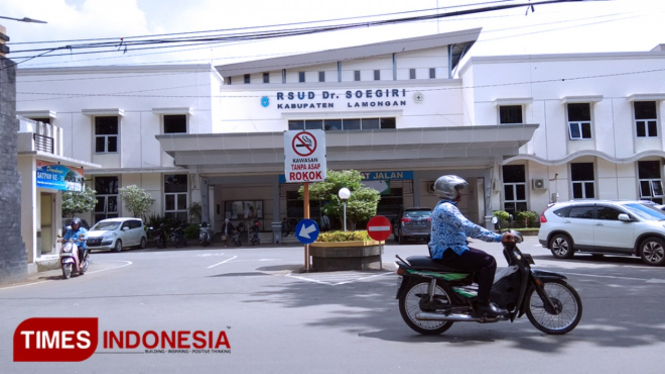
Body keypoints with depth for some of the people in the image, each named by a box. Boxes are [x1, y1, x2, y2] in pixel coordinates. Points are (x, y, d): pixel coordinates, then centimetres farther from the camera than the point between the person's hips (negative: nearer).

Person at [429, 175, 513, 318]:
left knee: (484, 258, 18)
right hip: (448, 252, -11)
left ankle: (484, 299, 20)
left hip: (449, 249, 11)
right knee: (488, 261, -14)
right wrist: (498, 237, -26)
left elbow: (466, 228, 19)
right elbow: (469, 228, -27)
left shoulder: (445, 207, 19)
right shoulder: (446, 208, -16)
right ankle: (483, 305, -13)